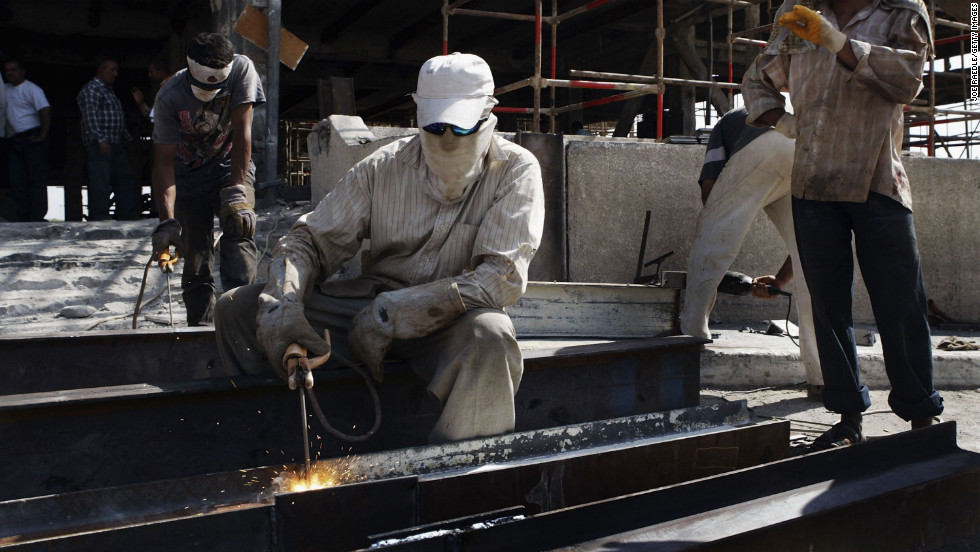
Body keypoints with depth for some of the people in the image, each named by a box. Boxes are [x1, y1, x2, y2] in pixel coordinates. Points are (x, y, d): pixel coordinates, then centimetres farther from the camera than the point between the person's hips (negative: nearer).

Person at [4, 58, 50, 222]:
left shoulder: (31, 89, -3)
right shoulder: (5, 89, 18)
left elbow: (45, 111, -15)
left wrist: (41, 136, -18)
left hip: (32, 140, -7)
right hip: (14, 142, 7)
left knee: (37, 180, -6)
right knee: (17, 183, 4)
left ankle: (37, 219, -7)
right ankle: (24, 219, 7)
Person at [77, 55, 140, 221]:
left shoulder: (109, 90, 23)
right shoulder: (91, 89, -7)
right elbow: (90, 117, -17)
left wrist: (126, 137, 23)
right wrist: (101, 139, -24)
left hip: (117, 145, 10)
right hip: (99, 145, -10)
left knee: (125, 179, 8)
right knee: (100, 182, -9)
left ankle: (128, 215, 12)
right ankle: (99, 218, -8)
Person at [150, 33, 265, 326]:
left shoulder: (242, 69, -22)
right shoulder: (170, 97, -22)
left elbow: (242, 132, -23)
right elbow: (163, 160, -22)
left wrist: (236, 192, -29)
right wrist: (167, 221, -32)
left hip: (231, 167, 0)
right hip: (188, 175, 1)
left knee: (238, 230, -24)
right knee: (196, 256, -2)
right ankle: (200, 326, 9)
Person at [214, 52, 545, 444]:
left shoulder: (515, 170, -7)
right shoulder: (383, 168, 0)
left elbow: (503, 276, -18)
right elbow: (311, 240, 3)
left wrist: (392, 314, -24)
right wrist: (282, 306, -19)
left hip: (451, 324, -3)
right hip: (368, 305, 4)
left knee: (490, 335, -40)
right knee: (237, 307, -7)